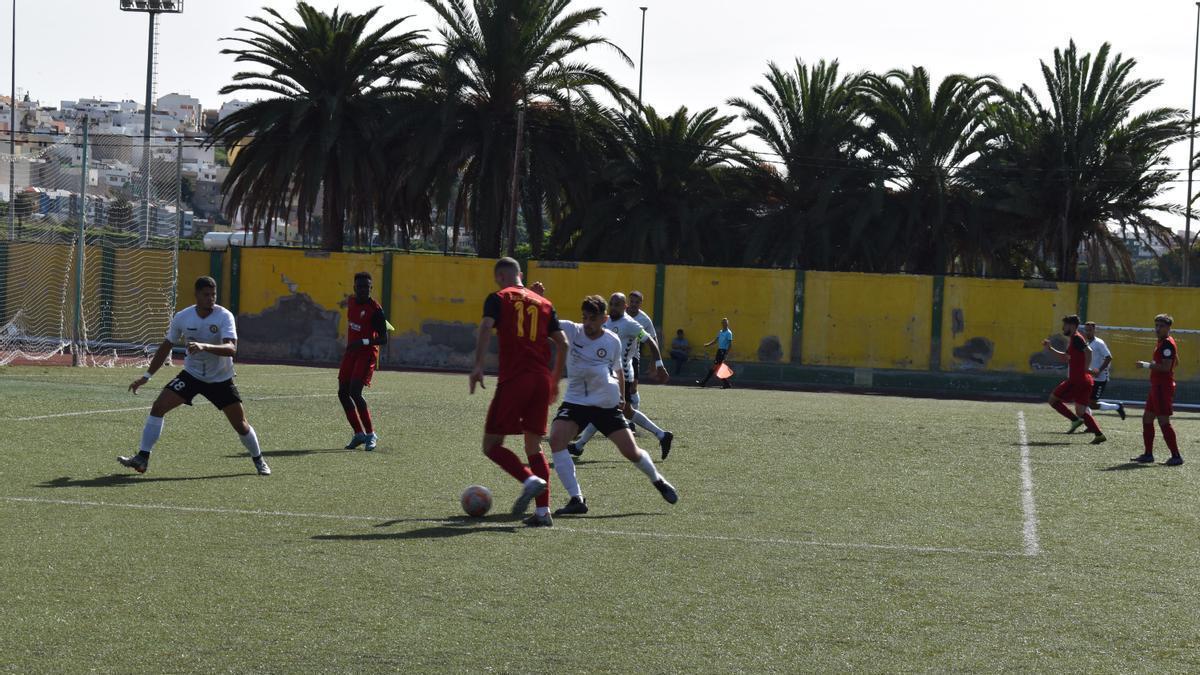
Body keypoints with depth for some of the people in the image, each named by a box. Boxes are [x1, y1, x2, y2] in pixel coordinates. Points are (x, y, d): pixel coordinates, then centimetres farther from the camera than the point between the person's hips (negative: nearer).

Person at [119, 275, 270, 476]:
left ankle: (259, 460, 27)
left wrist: (204, 346, -50)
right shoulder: (182, 317, -10)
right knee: (158, 407, -15)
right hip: (191, 374, 2)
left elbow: (231, 348, -34)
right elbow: (166, 347, 4)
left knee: (240, 425, 0)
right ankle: (142, 459, -9)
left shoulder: (224, 316, -19)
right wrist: (147, 376, 4)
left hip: (221, 379, -2)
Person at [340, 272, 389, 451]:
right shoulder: (351, 301, 5)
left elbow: (384, 339, -17)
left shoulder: (375, 310, -17)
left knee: (355, 392, -19)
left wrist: (363, 342, -29)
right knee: (343, 393, 3)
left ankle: (371, 434, -8)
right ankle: (359, 433, 13)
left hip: (367, 353, -8)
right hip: (351, 351, 8)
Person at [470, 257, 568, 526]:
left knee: (491, 444, 2)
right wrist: (555, 380, 21)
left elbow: (486, 327, -13)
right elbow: (562, 343, 14)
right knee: (534, 446, 13)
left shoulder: (499, 298, 5)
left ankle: (530, 480, -21)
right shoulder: (543, 303, 18)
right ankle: (543, 511, 4)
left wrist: (478, 366, -19)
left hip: (513, 379, -5)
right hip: (542, 380, 5)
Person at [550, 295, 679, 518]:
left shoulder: (613, 341, -1)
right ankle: (576, 500, -21)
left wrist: (623, 399, 22)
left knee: (632, 452, 1)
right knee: (556, 439, -25)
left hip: (607, 404, 0)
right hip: (575, 401, 0)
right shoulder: (572, 331, -5)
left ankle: (657, 480, 35)